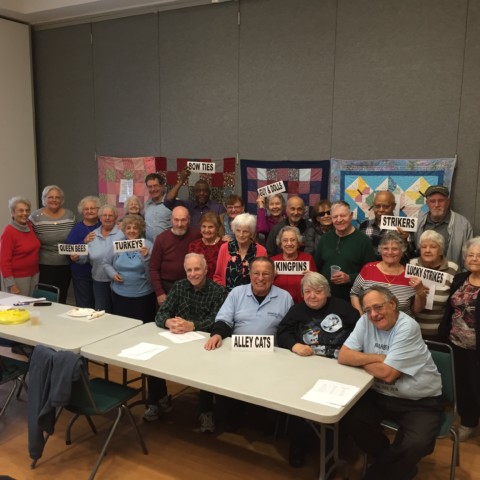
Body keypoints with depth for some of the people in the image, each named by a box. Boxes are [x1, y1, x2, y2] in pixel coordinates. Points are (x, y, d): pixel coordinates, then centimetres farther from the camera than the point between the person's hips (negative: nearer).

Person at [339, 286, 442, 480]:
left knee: (416, 445, -28)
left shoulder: (407, 327, -21)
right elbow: (343, 356, -9)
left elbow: (387, 373, -24)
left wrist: (360, 360, -9)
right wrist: (378, 358, -17)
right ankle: (389, 462, 9)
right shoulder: (366, 321, -5)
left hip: (420, 401, -5)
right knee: (348, 417, -16)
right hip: (381, 395, 5)